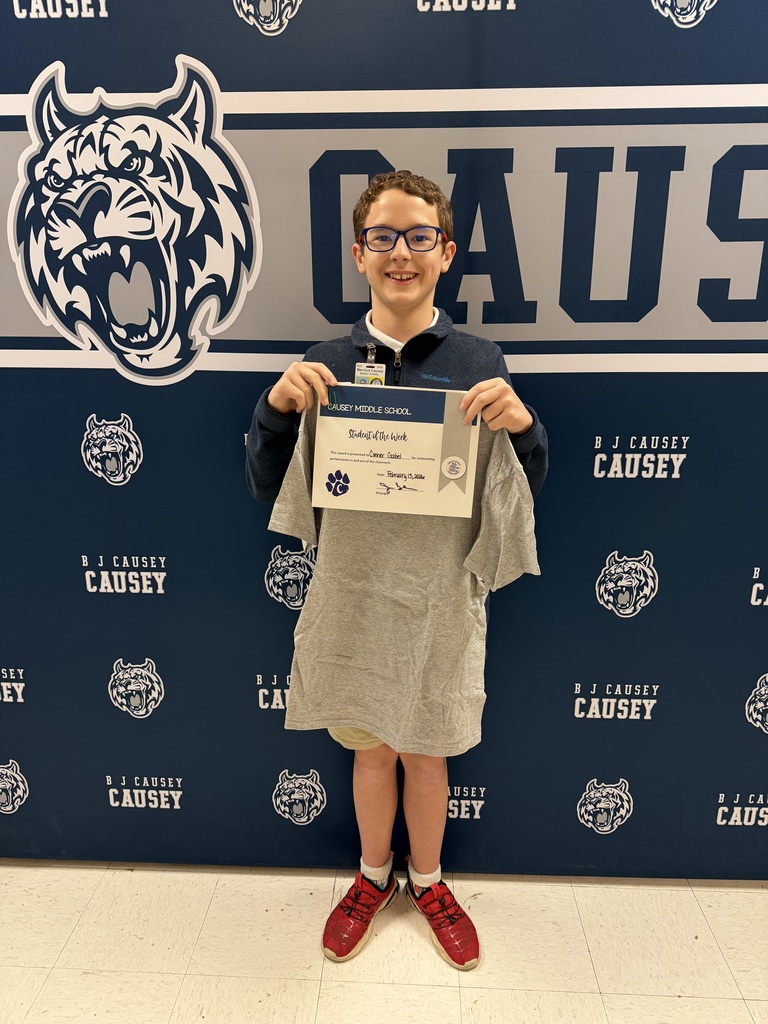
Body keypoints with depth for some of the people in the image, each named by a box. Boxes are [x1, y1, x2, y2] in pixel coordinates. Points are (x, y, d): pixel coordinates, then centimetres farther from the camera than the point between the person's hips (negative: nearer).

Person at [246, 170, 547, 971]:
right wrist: (276, 407, -19)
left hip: (439, 596, 0)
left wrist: (522, 426, -22)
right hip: (351, 594, 1)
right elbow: (265, 486, 0)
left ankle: (427, 881, 45)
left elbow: (526, 493, -1)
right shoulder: (325, 363, -1)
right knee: (371, 749, 19)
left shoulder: (478, 364, -4)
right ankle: (373, 876, 46)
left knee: (426, 753, 17)